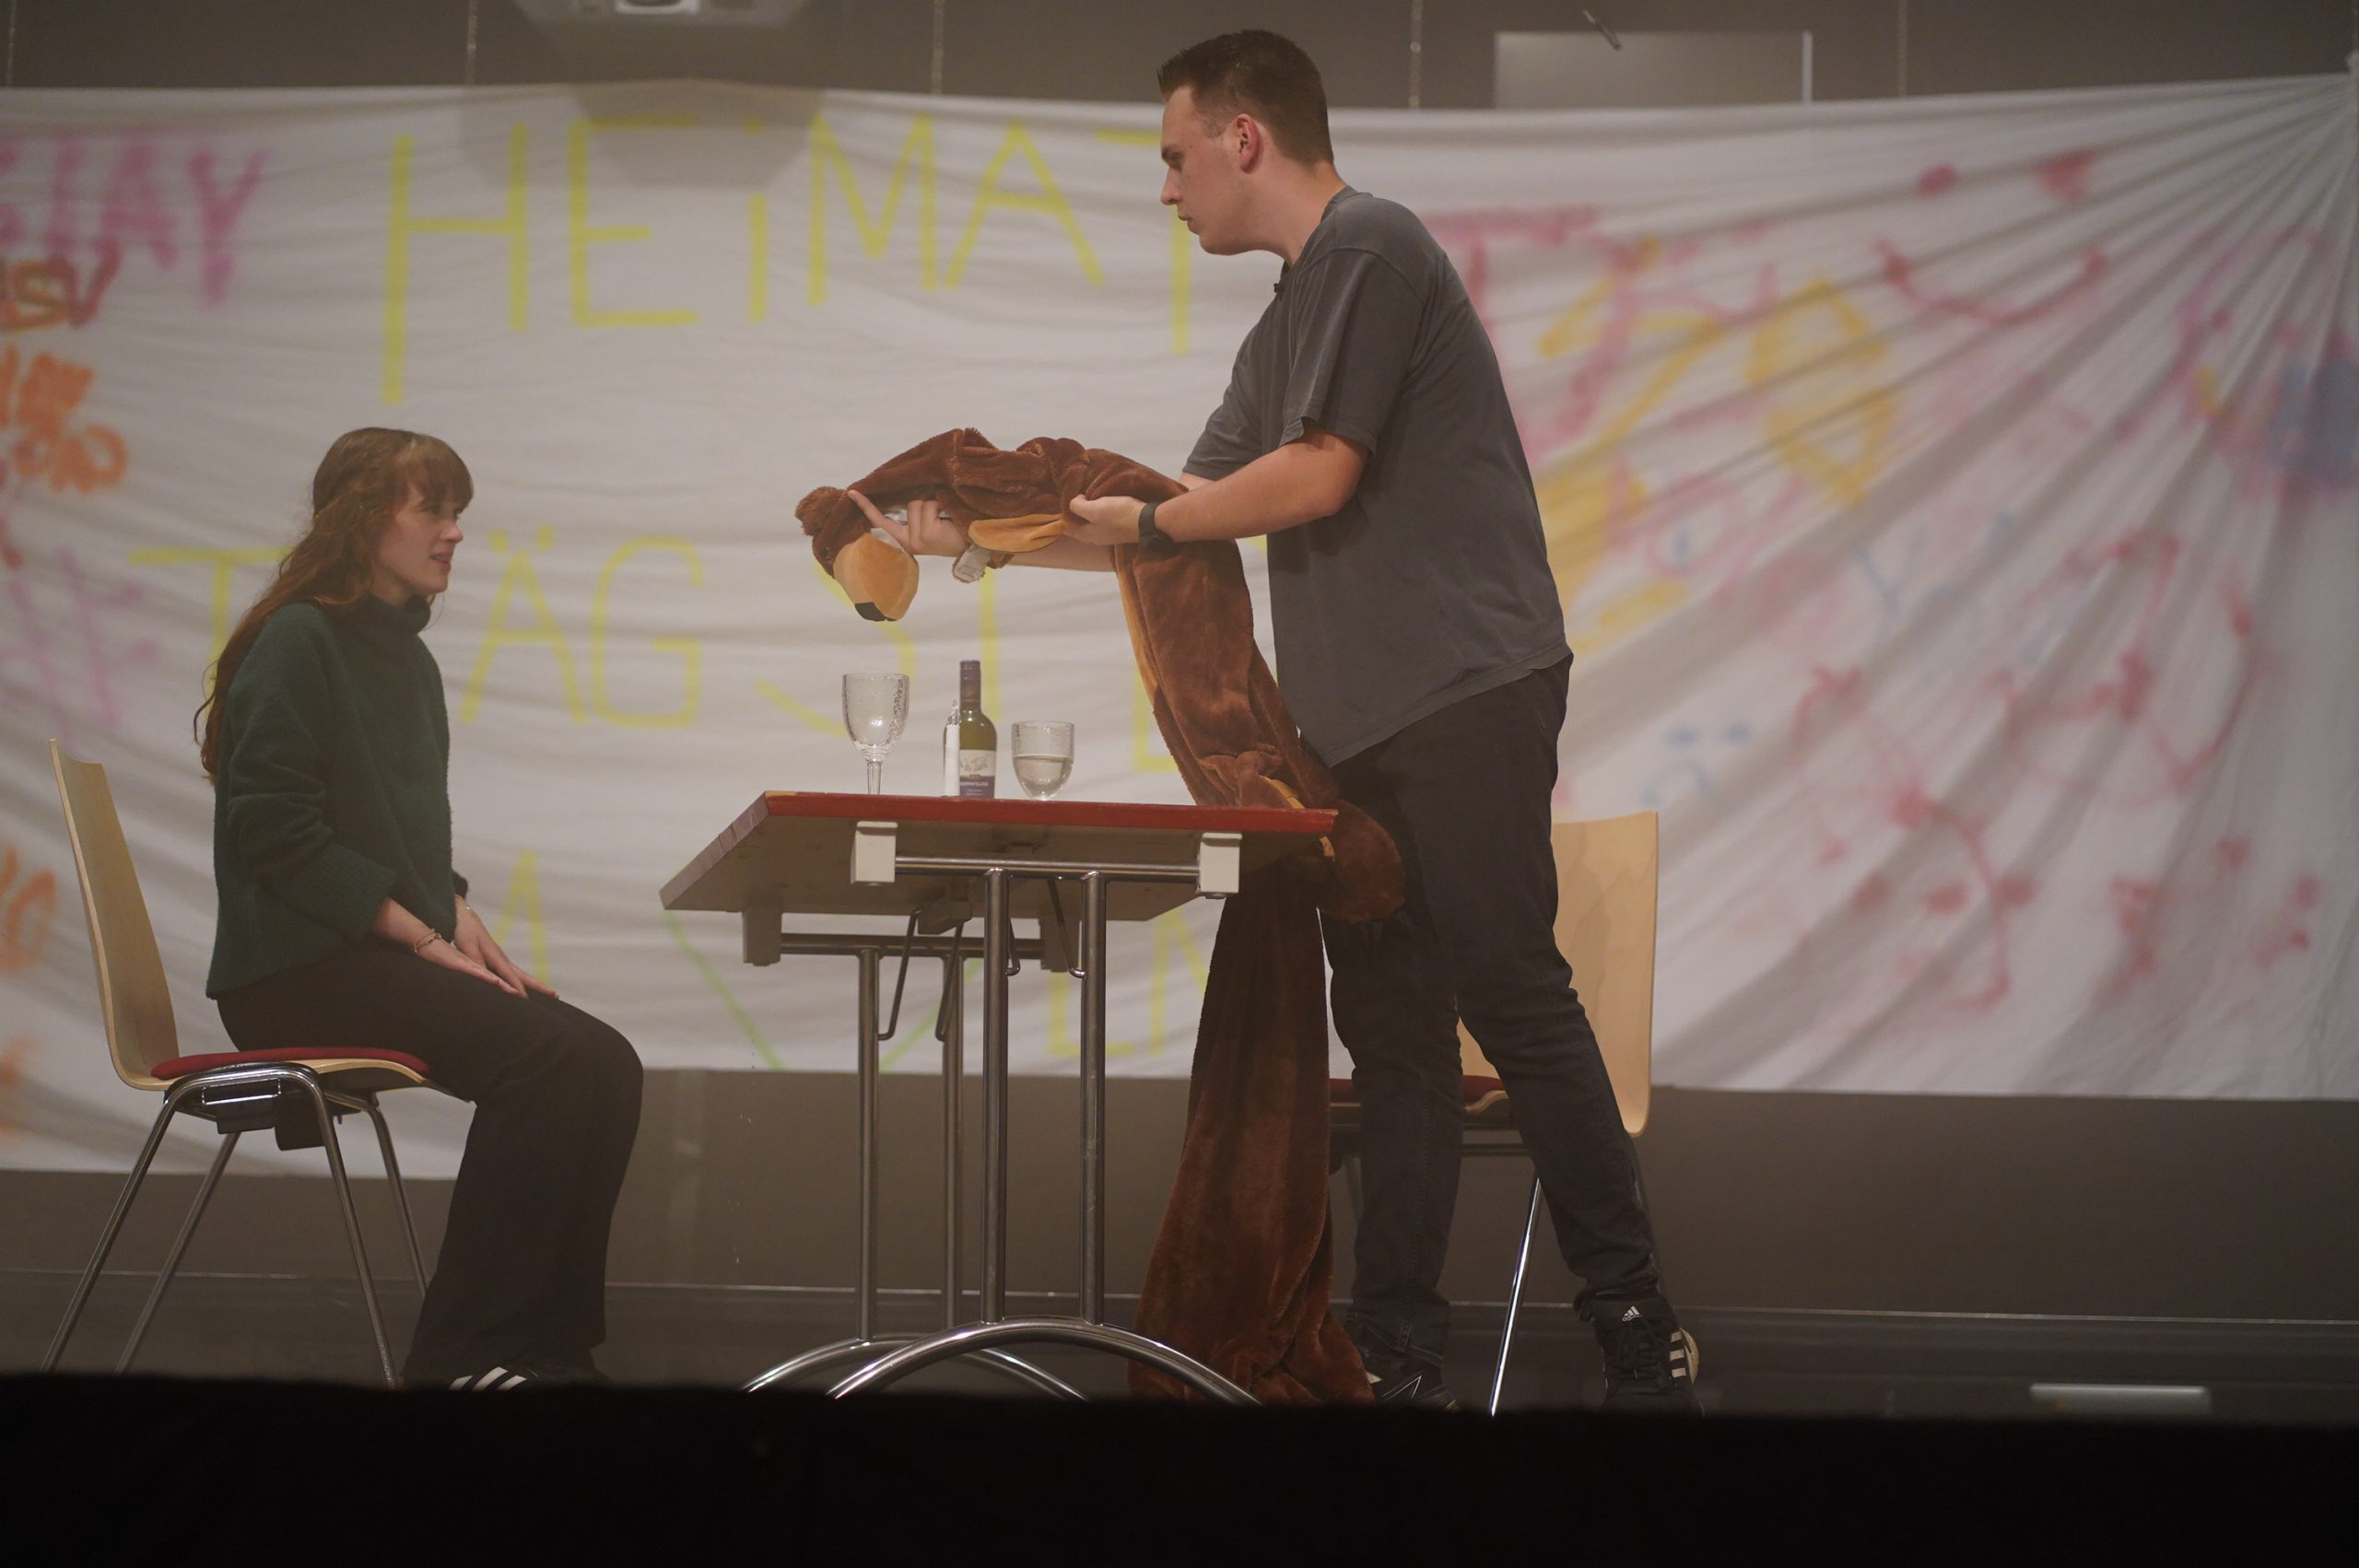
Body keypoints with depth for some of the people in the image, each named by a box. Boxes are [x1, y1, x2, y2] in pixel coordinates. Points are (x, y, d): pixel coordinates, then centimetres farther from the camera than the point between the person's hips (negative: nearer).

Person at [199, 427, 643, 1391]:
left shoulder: (407, 658, 20)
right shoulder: (297, 642, -8)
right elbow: (275, 828, -17)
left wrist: (466, 929, 5)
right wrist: (423, 936, -17)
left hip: (390, 956, 9)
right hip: (298, 968, -9)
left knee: (603, 1067, -12)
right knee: (546, 1057, -26)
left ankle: (548, 1343, -11)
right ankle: (461, 1354, -21)